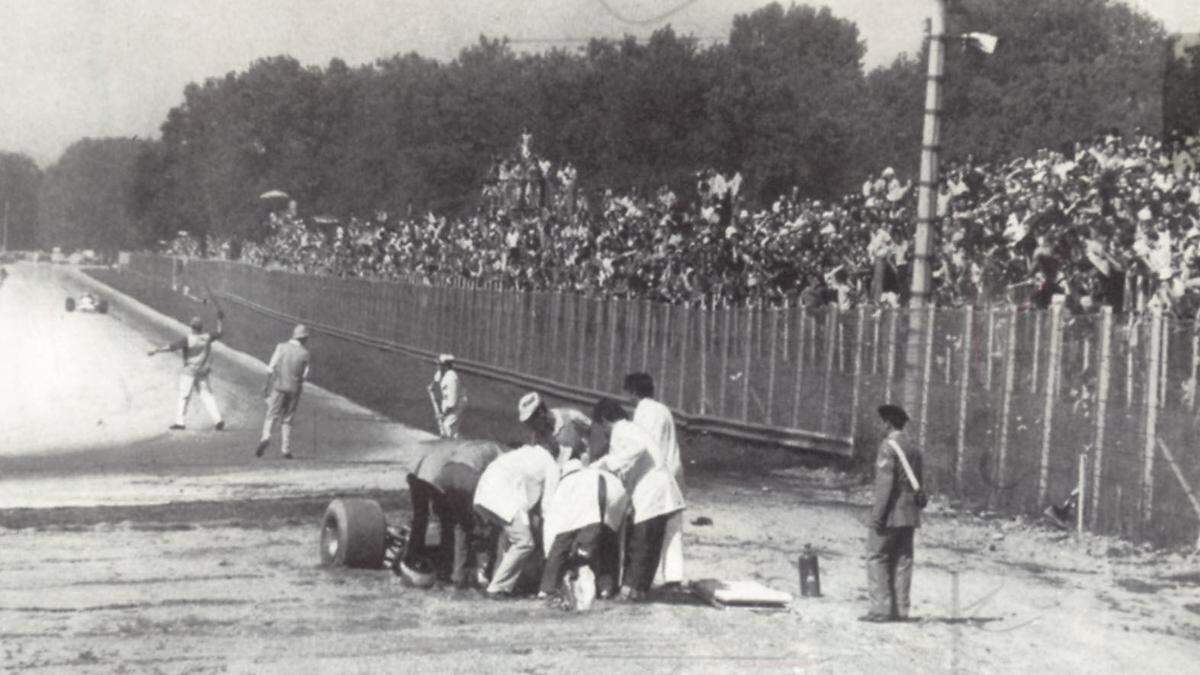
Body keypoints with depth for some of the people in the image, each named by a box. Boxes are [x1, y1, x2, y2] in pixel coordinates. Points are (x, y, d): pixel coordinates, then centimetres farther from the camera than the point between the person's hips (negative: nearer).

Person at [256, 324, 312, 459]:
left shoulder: (281, 347, -2)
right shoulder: (304, 353, -1)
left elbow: (271, 368, -6)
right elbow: (304, 376, 3)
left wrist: (267, 385, 2)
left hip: (278, 387, -1)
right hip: (294, 389, 1)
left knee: (271, 416, 5)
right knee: (287, 420, 12)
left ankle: (265, 438, -21)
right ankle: (286, 449, 6)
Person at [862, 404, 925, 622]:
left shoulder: (888, 445, -10)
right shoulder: (913, 447, 15)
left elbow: (885, 481, -17)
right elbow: (917, 483, 16)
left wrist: (877, 513, -18)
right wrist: (914, 513, 19)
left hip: (891, 513, -8)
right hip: (909, 514, 8)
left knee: (876, 558, -5)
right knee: (902, 560, 7)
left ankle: (881, 608, -12)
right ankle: (900, 610, 5)